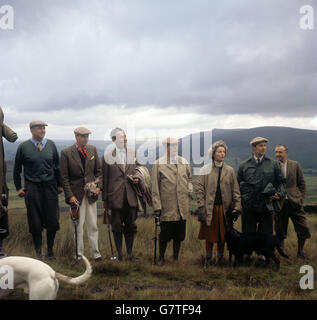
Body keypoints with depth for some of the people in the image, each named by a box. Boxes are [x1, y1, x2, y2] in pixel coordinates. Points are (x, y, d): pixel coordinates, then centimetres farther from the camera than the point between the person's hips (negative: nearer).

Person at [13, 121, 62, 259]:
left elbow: (57, 166, 13)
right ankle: (38, 252, 19)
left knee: (52, 221, 3)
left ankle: (50, 250, 21)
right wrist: (18, 187, 5)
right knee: (35, 222, 3)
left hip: (50, 186, 2)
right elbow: (17, 169, 8)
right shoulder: (23, 147, 0)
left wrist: (59, 184, 11)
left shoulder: (51, 144, 6)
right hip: (32, 188, -2)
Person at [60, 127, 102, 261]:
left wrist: (99, 186, -1)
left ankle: (95, 253, 19)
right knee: (78, 226, 4)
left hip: (91, 193, 3)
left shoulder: (92, 149, 6)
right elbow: (64, 177, -6)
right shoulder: (66, 152, -6)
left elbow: (99, 171, 12)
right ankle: (79, 254, 16)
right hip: (76, 194, -3)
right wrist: (70, 195, -11)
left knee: (93, 225, 9)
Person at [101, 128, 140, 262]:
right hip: (116, 196, -2)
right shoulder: (107, 155, -1)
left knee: (130, 226, 8)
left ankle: (130, 254, 19)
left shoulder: (133, 153, 8)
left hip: (131, 196, 2)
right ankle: (119, 254, 18)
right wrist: (105, 199, 0)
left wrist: (138, 179, -4)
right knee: (117, 227, 6)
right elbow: (104, 178, 1)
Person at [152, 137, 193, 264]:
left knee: (179, 235, 10)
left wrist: (190, 189, 7)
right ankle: (161, 259, 20)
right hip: (167, 207, -4)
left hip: (182, 206, 4)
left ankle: (175, 258, 26)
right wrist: (157, 206, -7)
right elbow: (155, 187, -4)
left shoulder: (184, 162, 9)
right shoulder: (158, 164, -4)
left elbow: (190, 177, 26)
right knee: (165, 235, 1)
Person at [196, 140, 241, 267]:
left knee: (222, 235, 8)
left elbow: (236, 190, 7)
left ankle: (220, 258, 22)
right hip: (210, 208, -2)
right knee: (209, 234, 3)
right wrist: (201, 207, -8)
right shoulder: (205, 170, 2)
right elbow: (199, 189, -1)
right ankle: (208, 259, 16)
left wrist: (237, 207, -1)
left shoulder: (230, 170, 8)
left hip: (224, 208, 2)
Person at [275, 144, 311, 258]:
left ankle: (300, 251, 20)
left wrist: (301, 198, 2)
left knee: (303, 229, -1)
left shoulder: (295, 165, 6)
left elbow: (302, 183, 9)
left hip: (294, 202, 1)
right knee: (280, 231, 5)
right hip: (279, 203, -1)